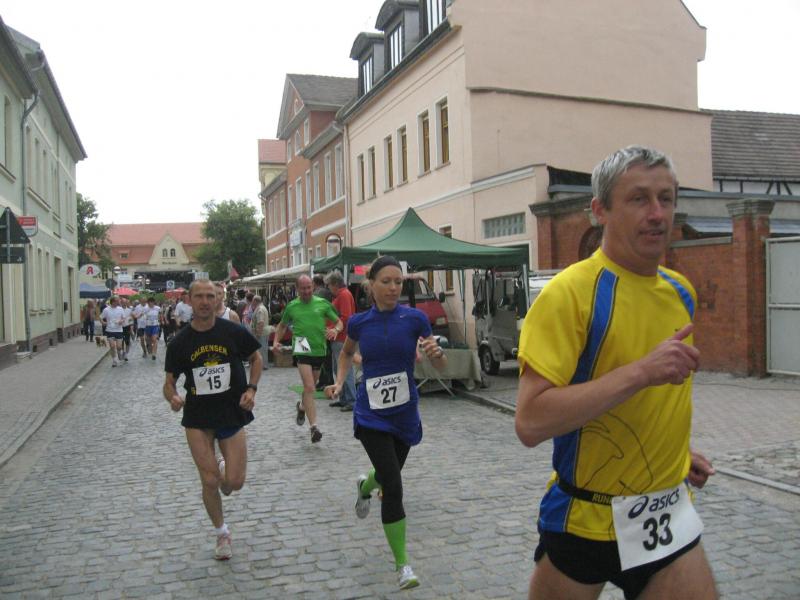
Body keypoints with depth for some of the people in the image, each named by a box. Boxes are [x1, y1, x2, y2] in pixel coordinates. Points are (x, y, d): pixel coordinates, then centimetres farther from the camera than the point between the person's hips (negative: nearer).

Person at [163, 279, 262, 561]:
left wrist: (251, 388, -6)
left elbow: (256, 358, 9)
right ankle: (221, 533, 25)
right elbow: (169, 381, 4)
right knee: (210, 481, 0)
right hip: (197, 418, 0)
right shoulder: (180, 342, -4)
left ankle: (222, 468, 35)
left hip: (232, 414, 0)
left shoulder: (233, 332, -7)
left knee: (235, 482, -3)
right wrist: (172, 397, -19)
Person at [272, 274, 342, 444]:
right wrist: (276, 341, 3)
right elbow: (282, 325, 18)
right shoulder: (291, 307, 3)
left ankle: (302, 407, 50)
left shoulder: (322, 303, 2)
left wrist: (335, 330, -15)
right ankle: (313, 427, -14)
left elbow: (338, 321, 7)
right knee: (309, 388, -15)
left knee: (310, 387, 18)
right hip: (302, 351, -2)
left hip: (319, 350, 2)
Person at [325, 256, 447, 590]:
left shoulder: (415, 319, -8)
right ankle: (403, 566, 2)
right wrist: (339, 382, 3)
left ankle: (364, 486, 59)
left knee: (388, 475, 20)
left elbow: (440, 365, -4)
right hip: (371, 415, -1)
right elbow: (346, 353, 18)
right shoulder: (358, 322, -4)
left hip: (405, 414, 2)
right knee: (393, 487, -13)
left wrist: (436, 353, -26)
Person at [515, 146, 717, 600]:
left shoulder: (682, 291, 3)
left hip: (667, 516, 5)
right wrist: (641, 371, -31)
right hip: (584, 520, -5)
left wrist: (677, 450, 13)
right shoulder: (570, 292, -19)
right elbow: (530, 423, -28)